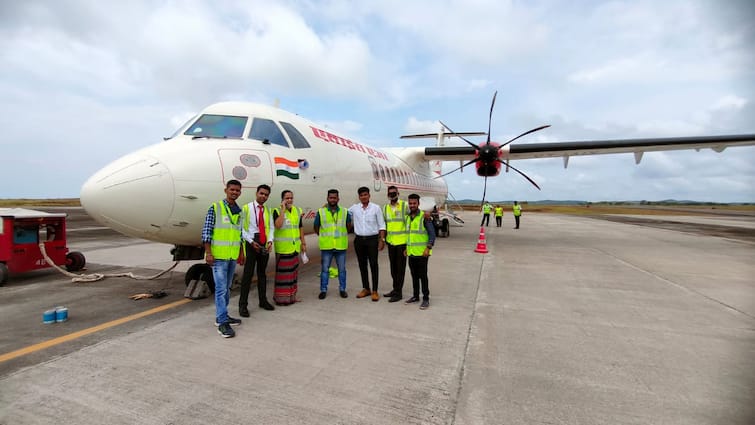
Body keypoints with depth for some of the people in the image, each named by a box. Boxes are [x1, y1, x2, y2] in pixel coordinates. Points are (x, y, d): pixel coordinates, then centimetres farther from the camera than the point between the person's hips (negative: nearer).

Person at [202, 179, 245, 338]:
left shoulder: (240, 211, 10)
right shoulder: (215, 208, -7)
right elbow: (206, 232, -10)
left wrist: (241, 253, 15)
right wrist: (208, 253, -15)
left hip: (232, 257, 6)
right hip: (218, 256, -6)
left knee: (227, 288, 14)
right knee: (221, 288, -5)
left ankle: (221, 316, 26)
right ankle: (222, 322, 1)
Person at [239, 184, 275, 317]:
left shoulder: (268, 210, 10)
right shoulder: (246, 208, -3)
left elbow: (271, 227, 7)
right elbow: (242, 228, -7)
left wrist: (270, 241, -9)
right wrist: (251, 242, -15)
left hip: (265, 244, 5)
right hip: (251, 242, -5)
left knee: (262, 272, 15)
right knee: (248, 273, -4)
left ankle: (263, 301, 26)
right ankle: (243, 305, 5)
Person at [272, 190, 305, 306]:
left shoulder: (297, 210, 9)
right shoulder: (277, 211, -8)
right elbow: (278, 225, -25)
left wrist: (303, 243, 15)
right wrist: (283, 209, -20)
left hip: (294, 247, 6)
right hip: (282, 247, -6)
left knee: (293, 271, 14)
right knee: (283, 273, -2)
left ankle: (291, 296, 27)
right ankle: (281, 297, 8)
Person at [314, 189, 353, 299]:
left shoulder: (345, 212, 4)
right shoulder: (321, 212, 0)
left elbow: (349, 227, 14)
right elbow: (316, 227, 8)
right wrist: (324, 237, 12)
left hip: (341, 246, 1)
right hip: (326, 246, -1)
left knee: (342, 269, 9)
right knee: (324, 269, 6)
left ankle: (342, 289, 22)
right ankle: (323, 290, 17)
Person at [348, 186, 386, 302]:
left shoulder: (376, 208, -1)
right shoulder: (354, 208, 6)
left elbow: (381, 225, 0)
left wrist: (382, 240, -6)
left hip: (372, 239, -3)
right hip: (359, 240, 3)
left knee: (373, 265, -2)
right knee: (362, 265, 9)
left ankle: (374, 291, 5)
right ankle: (366, 289, 22)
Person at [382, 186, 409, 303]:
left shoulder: (405, 205, -6)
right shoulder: (385, 207, 9)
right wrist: (384, 238, 14)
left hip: (402, 241, -5)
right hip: (391, 241, 5)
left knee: (400, 267, 1)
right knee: (393, 267, 14)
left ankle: (398, 293, 8)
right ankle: (395, 289, 26)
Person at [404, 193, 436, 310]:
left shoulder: (424, 217, -10)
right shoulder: (407, 217, 10)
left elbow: (432, 233, -11)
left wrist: (428, 248, -19)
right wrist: (406, 248, 15)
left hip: (422, 252, -6)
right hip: (411, 252, 6)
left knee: (423, 276, 0)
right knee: (414, 275, 15)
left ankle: (426, 299, 10)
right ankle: (415, 296, 27)